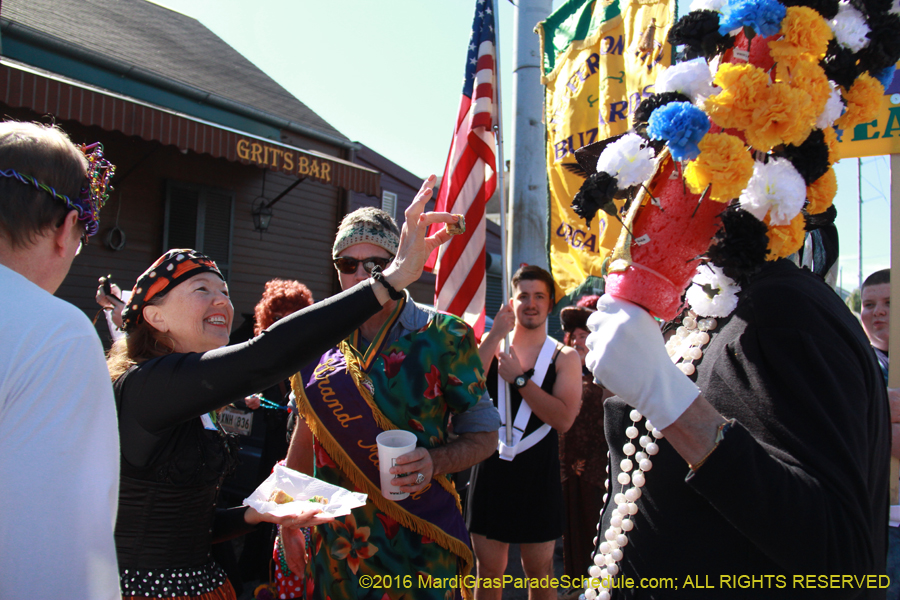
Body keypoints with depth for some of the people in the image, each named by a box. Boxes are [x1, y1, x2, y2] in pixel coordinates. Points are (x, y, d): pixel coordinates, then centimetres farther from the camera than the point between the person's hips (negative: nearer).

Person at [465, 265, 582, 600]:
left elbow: (564, 419, -16)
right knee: (488, 571, 11)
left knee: (539, 572, 11)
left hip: (538, 475, -1)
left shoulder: (564, 357, 0)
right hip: (490, 469, 1)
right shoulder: (491, 347, 5)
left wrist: (519, 378, -16)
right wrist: (494, 337, -16)